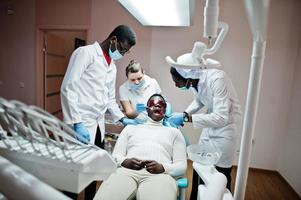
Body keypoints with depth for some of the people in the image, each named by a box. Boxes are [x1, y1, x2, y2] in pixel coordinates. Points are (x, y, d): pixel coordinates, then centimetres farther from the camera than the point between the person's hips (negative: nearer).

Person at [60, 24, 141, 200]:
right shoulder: (85, 53, -8)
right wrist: (77, 123, -19)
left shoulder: (112, 66, 15)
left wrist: (123, 119, 10)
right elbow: (68, 89, -14)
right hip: (81, 124, -7)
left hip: (98, 125, 7)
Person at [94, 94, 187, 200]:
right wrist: (125, 161, -7)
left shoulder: (174, 132, 23)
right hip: (127, 170, 1)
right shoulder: (130, 128, 27)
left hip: (158, 174, 0)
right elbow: (115, 156, 18)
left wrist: (163, 168, -10)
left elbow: (182, 165, 13)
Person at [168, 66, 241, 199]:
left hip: (225, 125, -6)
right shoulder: (193, 81, -9)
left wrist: (187, 118, -31)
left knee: (221, 175, 3)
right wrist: (184, 114, -6)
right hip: (211, 122, 6)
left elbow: (222, 118, -32)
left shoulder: (217, 79, -30)